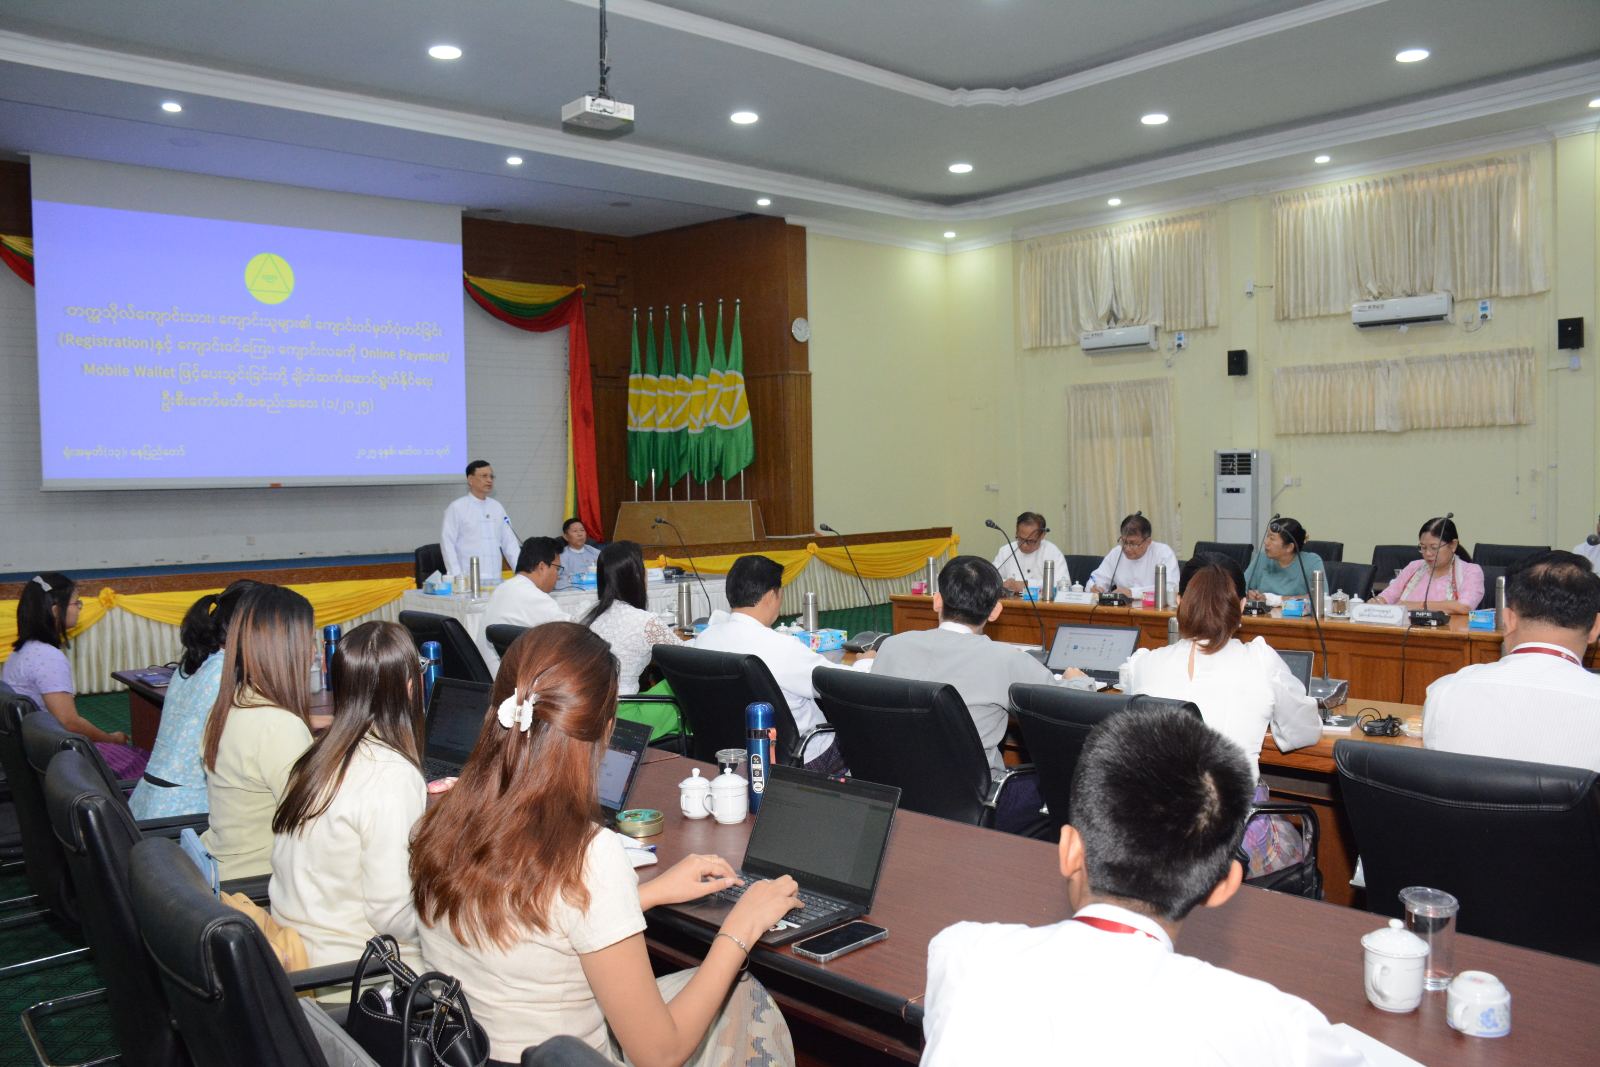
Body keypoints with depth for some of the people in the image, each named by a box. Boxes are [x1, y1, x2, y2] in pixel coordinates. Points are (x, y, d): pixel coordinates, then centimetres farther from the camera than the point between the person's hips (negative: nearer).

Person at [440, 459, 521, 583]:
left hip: (495, 579, 5)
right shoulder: (457, 508, -2)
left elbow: (509, 542, 15)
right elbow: (447, 543, -6)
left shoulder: (497, 507, 14)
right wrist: (457, 577, -13)